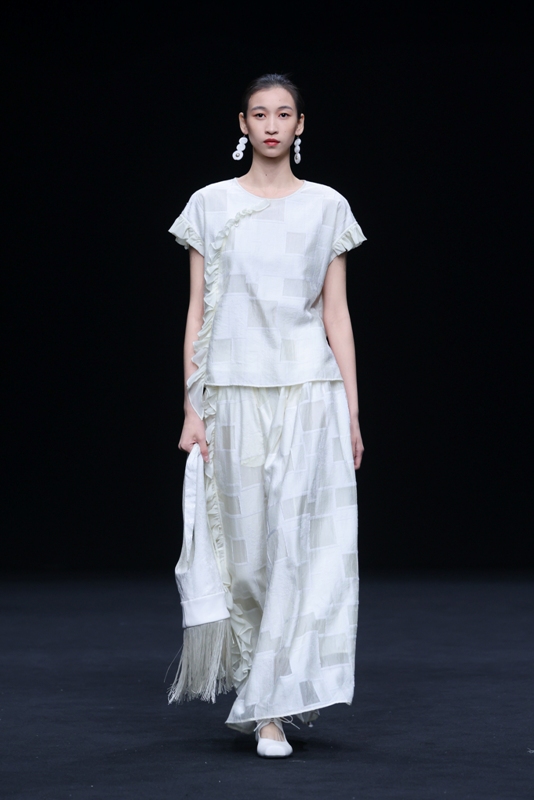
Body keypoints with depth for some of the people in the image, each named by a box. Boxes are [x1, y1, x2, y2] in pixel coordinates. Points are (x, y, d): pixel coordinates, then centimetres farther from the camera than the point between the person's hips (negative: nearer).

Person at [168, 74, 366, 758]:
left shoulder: (327, 207, 7)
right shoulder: (211, 206, 6)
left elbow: (337, 313, 7)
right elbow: (198, 310, 5)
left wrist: (352, 412, 3)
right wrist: (192, 408, -2)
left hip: (309, 393, 0)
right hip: (236, 393, 0)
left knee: (302, 544, -7)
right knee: (245, 545, 3)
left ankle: (271, 707, -2)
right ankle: (260, 688, 22)